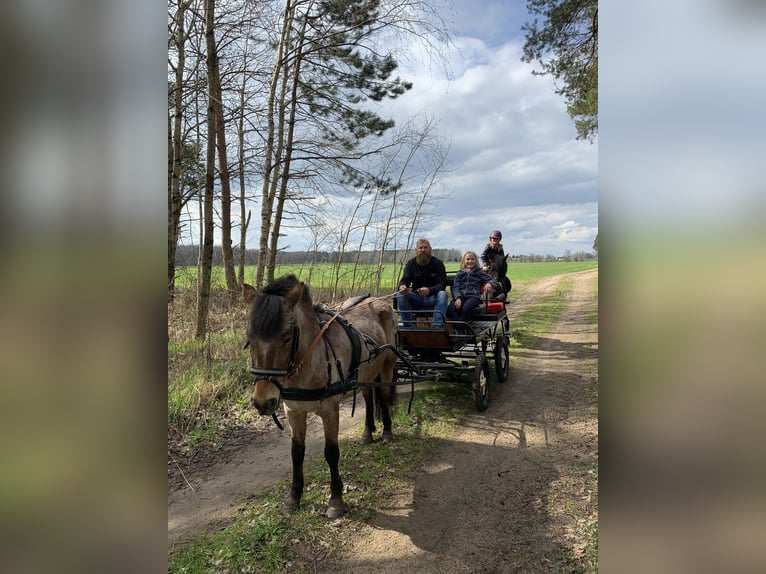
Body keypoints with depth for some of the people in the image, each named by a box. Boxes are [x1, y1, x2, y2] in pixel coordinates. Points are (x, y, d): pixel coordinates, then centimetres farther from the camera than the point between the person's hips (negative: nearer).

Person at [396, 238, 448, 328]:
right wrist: (402, 286, -29)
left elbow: (442, 284, -13)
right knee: (400, 295, -24)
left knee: (443, 294, -33)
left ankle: (437, 327, -40)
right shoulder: (411, 263, 6)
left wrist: (429, 290, -35)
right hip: (416, 298, 2)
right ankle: (410, 326, -27)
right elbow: (404, 280, -1)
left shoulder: (438, 263, -3)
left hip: (433, 298, -2)